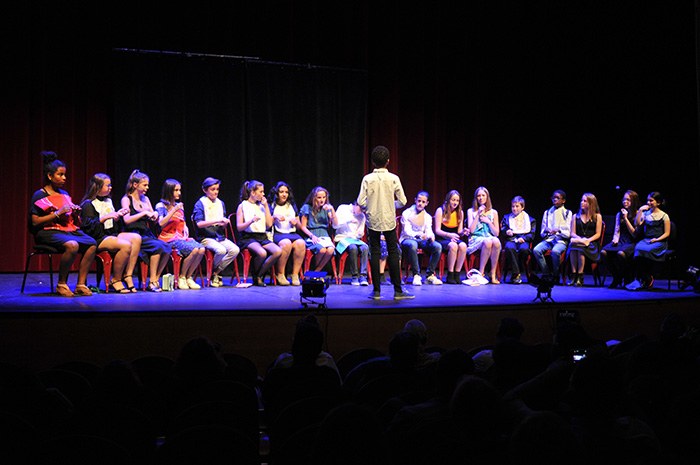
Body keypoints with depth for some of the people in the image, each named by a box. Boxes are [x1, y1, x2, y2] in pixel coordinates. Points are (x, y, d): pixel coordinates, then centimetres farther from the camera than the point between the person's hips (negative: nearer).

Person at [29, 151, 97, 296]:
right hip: (47, 232, -6)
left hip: (69, 230, 6)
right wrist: (58, 213, -13)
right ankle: (61, 285, -19)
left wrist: (76, 213, 0)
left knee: (91, 244, -24)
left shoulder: (64, 194, 20)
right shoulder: (40, 196, 1)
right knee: (72, 245, -36)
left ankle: (81, 285, -20)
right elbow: (35, 222, -9)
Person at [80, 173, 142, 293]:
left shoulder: (108, 201, 22)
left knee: (136, 238, -17)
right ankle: (115, 281, -18)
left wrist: (118, 215, 10)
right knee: (126, 245, -31)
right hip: (97, 239, -8)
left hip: (111, 234, 8)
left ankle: (128, 276, -19)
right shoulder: (88, 204, -3)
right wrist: (105, 217, -20)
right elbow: (89, 227, -16)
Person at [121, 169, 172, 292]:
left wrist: (155, 217, 0)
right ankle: (152, 282, -22)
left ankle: (156, 280, -17)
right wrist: (144, 213, -14)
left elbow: (153, 223, 22)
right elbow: (127, 220, -14)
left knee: (167, 247, -22)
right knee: (158, 246, -30)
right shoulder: (126, 199, 2)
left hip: (147, 235, 6)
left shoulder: (146, 199, 19)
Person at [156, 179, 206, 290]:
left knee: (201, 249, -23)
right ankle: (181, 277, -11)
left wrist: (186, 232, 4)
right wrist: (174, 210, -17)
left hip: (181, 237, 6)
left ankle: (189, 277, -8)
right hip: (169, 238, -6)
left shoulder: (180, 206, 21)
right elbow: (161, 223, -13)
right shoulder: (161, 206, 2)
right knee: (194, 249, -30)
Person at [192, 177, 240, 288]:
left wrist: (224, 223, -8)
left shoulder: (220, 203, 16)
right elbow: (199, 223, -16)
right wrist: (217, 221, -23)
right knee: (221, 250, -33)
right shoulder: (200, 203, -2)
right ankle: (213, 271, -3)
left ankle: (216, 273, -4)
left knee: (235, 250, -21)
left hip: (219, 236, 6)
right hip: (205, 237, -6)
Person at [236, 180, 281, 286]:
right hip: (248, 237, -5)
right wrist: (251, 221, -20)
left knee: (278, 252, -25)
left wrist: (266, 206, 7)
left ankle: (259, 276, -8)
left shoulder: (262, 206, 18)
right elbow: (239, 227, -2)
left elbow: (269, 224, 10)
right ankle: (255, 276, -6)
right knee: (262, 253, -36)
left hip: (262, 237, 5)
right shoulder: (243, 206, 4)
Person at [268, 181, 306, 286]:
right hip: (277, 233, -4)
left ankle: (295, 274, -25)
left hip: (292, 233, 4)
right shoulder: (271, 205, 10)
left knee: (301, 243, -31)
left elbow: (299, 227, 24)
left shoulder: (292, 206, 21)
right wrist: (275, 217, -10)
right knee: (286, 243, -38)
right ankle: (280, 274, -24)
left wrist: (296, 222, 2)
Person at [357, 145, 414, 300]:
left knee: (375, 253, 5)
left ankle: (376, 290, 6)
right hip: (389, 220, 0)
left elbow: (360, 201, -8)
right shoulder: (394, 178, -5)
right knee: (393, 253, 5)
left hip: (373, 220, 0)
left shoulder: (367, 179, -6)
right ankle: (398, 290, 6)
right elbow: (402, 201, -2)